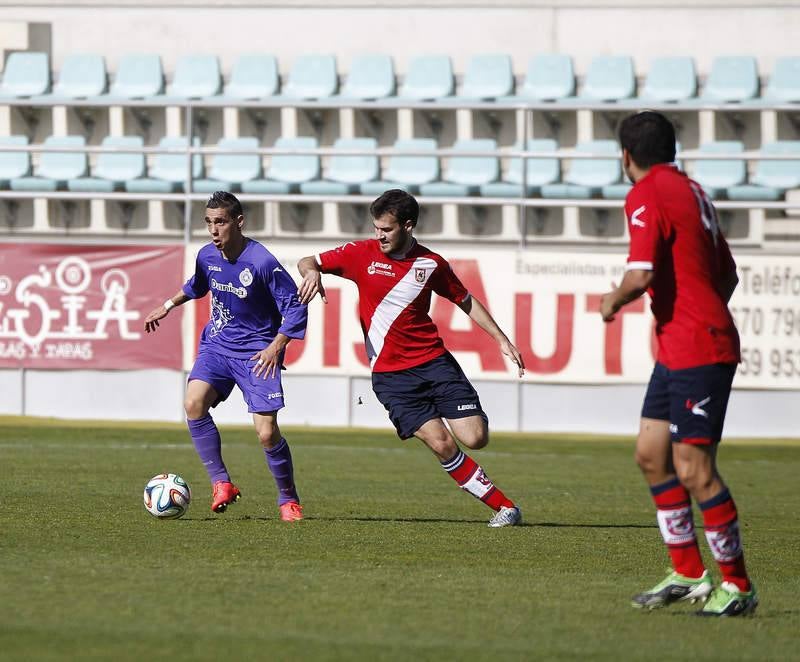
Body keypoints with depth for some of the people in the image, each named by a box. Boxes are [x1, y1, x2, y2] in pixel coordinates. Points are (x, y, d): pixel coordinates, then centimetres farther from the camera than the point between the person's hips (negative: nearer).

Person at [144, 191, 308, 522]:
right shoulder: (207, 256, -1)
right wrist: (168, 306, 25)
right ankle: (221, 484, -9)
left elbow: (295, 307, -14)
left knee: (267, 433, -12)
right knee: (194, 403, -22)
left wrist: (276, 347, -19)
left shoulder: (262, 263, -20)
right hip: (217, 345, 5)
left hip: (256, 354, -5)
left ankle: (288, 499, 12)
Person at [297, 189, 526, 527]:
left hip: (434, 360, 1)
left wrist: (501, 339, 11)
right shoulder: (362, 253, -2)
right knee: (441, 444, -15)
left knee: (475, 438, -11)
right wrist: (312, 272, -22)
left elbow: (465, 300, 16)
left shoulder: (431, 264, 2)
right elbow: (307, 262, 3)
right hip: (390, 373, -1)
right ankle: (503, 506, -4)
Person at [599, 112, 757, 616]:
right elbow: (727, 275, 21)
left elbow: (642, 275, -23)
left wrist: (613, 301, -3)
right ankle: (689, 574, 18)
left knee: (694, 471, -9)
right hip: (677, 349, 10)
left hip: (698, 351, -10)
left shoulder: (647, 195, -12)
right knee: (651, 455, 13)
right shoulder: (691, 191, 16)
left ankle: (738, 586, -3)